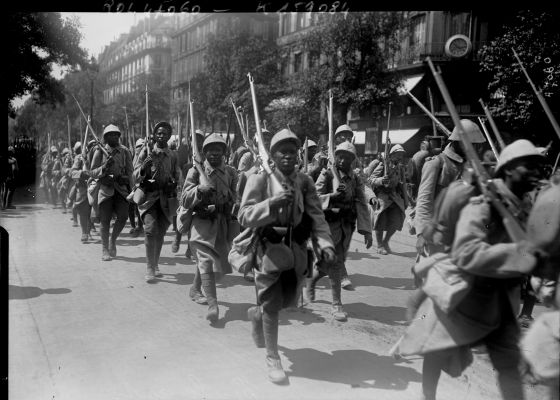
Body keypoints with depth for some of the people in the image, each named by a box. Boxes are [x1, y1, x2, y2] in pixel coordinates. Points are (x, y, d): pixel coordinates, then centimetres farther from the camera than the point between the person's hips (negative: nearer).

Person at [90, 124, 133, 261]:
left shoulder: (125, 151, 7)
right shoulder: (100, 151, 2)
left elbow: (129, 171, 11)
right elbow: (92, 172, 1)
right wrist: (105, 167, -17)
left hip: (121, 188, 2)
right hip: (105, 188, -2)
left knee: (123, 216, -10)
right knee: (105, 220, 0)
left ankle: (113, 241, 17)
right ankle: (105, 250, 13)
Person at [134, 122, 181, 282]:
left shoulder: (173, 156, 10)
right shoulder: (146, 152, 2)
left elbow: (177, 178, 18)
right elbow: (136, 177, -2)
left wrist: (173, 184, -5)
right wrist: (145, 164, -21)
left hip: (166, 199, 3)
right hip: (149, 196, -3)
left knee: (160, 233, 8)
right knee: (150, 228, -18)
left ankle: (155, 265, 24)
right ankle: (149, 269, -12)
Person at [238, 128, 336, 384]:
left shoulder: (305, 181, 1)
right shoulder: (259, 179, -10)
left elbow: (316, 216, -5)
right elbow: (244, 217, -16)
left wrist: (324, 243, -21)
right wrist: (272, 202, -30)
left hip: (297, 249, 5)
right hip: (269, 249, -5)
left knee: (289, 300, 20)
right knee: (271, 307, 5)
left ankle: (257, 314, 53)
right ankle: (272, 358, 24)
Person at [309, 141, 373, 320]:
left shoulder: (355, 179, 8)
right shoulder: (326, 175, -4)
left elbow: (361, 205, 0)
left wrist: (366, 230, -9)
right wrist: (333, 195, -28)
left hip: (346, 226, 5)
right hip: (329, 223, -4)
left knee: (328, 263, 12)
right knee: (335, 264, -6)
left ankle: (311, 280, 42)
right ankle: (336, 304, 5)